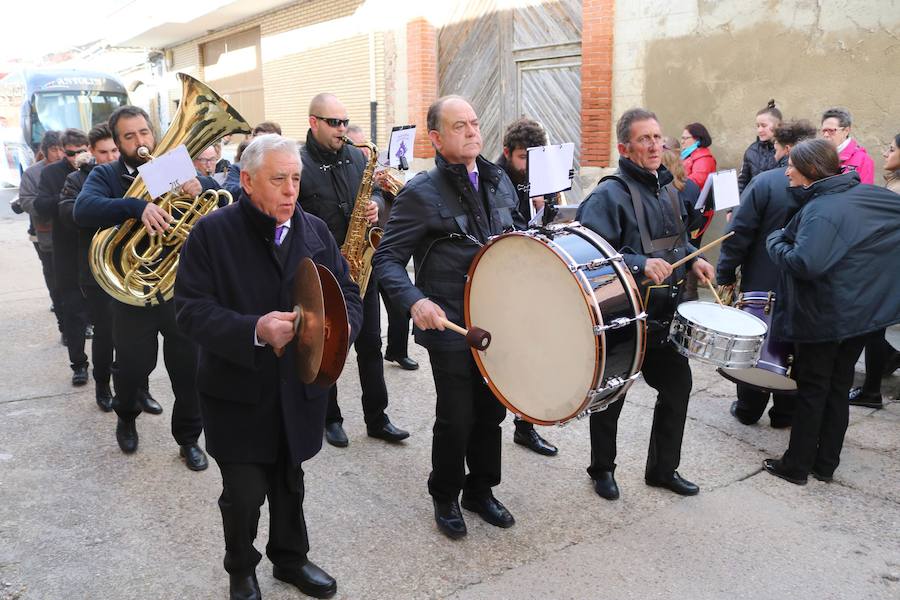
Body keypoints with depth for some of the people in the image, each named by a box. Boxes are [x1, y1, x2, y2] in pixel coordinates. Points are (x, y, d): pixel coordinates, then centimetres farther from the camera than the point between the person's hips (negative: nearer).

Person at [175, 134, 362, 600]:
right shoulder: (213, 232, -9)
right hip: (237, 392, -3)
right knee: (244, 491, 4)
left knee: (290, 483, 20)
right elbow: (191, 308, -15)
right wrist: (254, 331, -29)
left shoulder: (316, 231, 4)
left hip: (301, 389, 4)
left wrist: (340, 324, -19)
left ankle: (290, 557, 44)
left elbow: (348, 293, 4)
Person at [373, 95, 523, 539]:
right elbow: (387, 258, -11)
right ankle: (445, 498, 28)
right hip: (449, 324, -6)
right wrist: (414, 301, -27)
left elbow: (517, 235, 21)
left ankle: (480, 490, 37)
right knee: (456, 418, 3)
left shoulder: (500, 181, 8)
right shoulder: (421, 193, -11)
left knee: (492, 410, 15)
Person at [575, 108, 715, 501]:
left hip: (665, 316, 7)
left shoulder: (667, 189, 9)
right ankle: (602, 469, 32)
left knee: (677, 384, 15)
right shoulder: (609, 195, -17)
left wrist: (692, 260, 6)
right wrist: (640, 265, -35)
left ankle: (663, 468, 34)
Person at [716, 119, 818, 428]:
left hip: (762, 283, -3)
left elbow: (739, 232, -17)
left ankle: (748, 409, 24)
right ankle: (785, 412, 24)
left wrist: (726, 274, -9)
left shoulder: (765, 182, -16)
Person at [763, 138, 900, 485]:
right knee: (839, 388, 15)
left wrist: (775, 241, -17)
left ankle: (796, 466, 16)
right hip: (864, 310, 8)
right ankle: (826, 464, 25)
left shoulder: (821, 210, -23)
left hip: (824, 316, -7)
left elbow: (805, 263, -34)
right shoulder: (869, 195, 2)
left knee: (812, 390, 4)